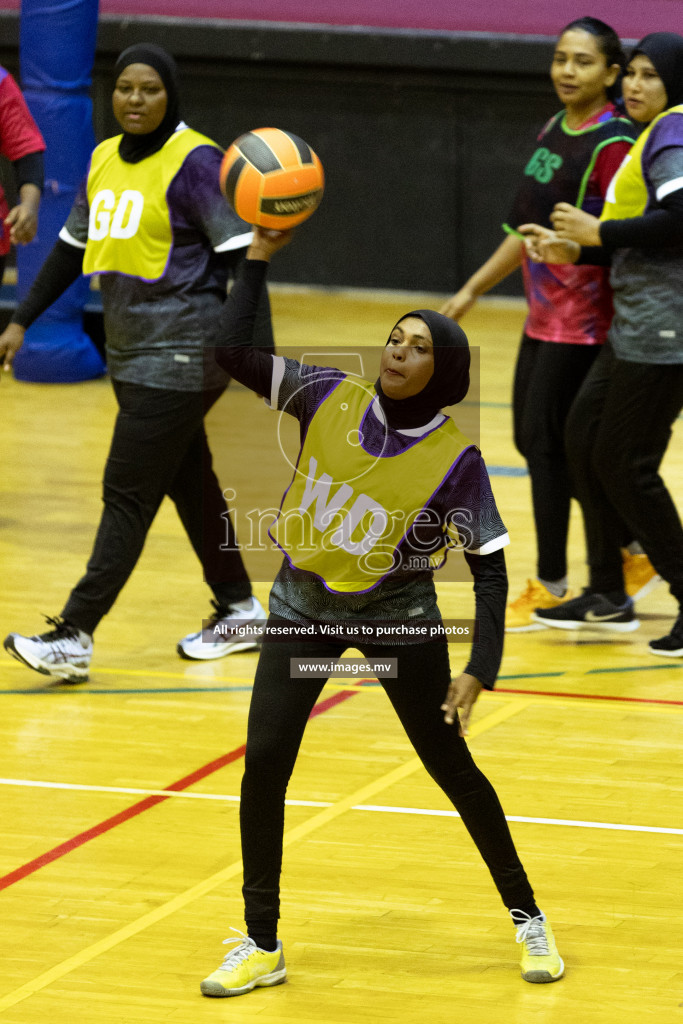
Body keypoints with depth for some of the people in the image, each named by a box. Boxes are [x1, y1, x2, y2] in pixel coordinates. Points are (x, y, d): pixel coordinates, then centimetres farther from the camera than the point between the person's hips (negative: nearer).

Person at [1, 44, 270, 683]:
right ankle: (239, 610, 29)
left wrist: (259, 351, -23)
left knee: (127, 495, -9)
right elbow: (71, 250, 20)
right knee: (188, 484, 16)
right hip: (131, 354, 8)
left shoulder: (195, 162, -13)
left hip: (178, 357, -8)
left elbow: (240, 256, -16)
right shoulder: (105, 160, 10)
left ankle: (74, 637, -10)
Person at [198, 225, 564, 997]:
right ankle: (261, 946, 8)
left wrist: (480, 670, -18)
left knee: (452, 768, 4)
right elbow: (233, 352, -16)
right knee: (263, 765, -5)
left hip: (398, 619, -2)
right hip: (304, 610, 2)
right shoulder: (329, 398, -11)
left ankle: (527, 917, 24)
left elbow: (489, 567, -12)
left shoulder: (455, 460, -17)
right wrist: (259, 255, -19)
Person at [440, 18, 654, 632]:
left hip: (583, 319, -9)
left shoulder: (613, 142, -15)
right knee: (533, 439, 13)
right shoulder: (553, 132, 11)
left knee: (548, 442, -6)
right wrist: (473, 290, 22)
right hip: (544, 312, 9)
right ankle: (636, 551, 25)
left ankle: (551, 587, 7)